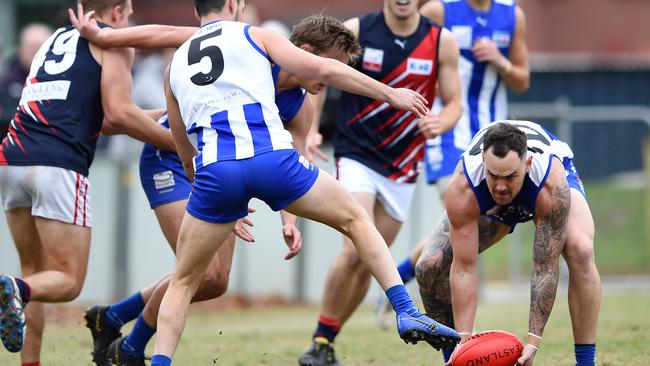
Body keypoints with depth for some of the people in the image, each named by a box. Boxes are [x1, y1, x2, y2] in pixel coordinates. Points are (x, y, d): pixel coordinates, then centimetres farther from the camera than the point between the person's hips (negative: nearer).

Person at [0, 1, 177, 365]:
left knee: (36, 271, 17)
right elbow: (118, 113, -4)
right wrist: (178, 144, 5)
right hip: (58, 166, -6)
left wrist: (162, 117, 40)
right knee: (67, 282, -1)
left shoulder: (56, 39, 30)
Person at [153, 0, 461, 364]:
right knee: (356, 218, 20)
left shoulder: (176, 64, 26)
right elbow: (323, 69, 5)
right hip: (272, 157, -2)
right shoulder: (253, 35, 16)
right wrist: (390, 93, 15)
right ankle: (408, 313, 9)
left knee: (184, 282, 18)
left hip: (214, 170, 2)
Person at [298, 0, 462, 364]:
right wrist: (311, 129, -9)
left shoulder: (442, 41, -4)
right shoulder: (355, 32, -8)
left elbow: (454, 102, 2)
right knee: (357, 251, -20)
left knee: (369, 265, 5)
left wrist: (440, 122, -20)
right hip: (357, 156, -3)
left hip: (403, 168, 3)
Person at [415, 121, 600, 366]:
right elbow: (464, 268, -37)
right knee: (429, 267, -15)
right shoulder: (462, 189, -42)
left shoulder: (553, 185, -45)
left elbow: (545, 268, -41)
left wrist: (533, 342, -44)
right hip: (488, 206, 2)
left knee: (581, 251, -32)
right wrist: (463, 340, -41)